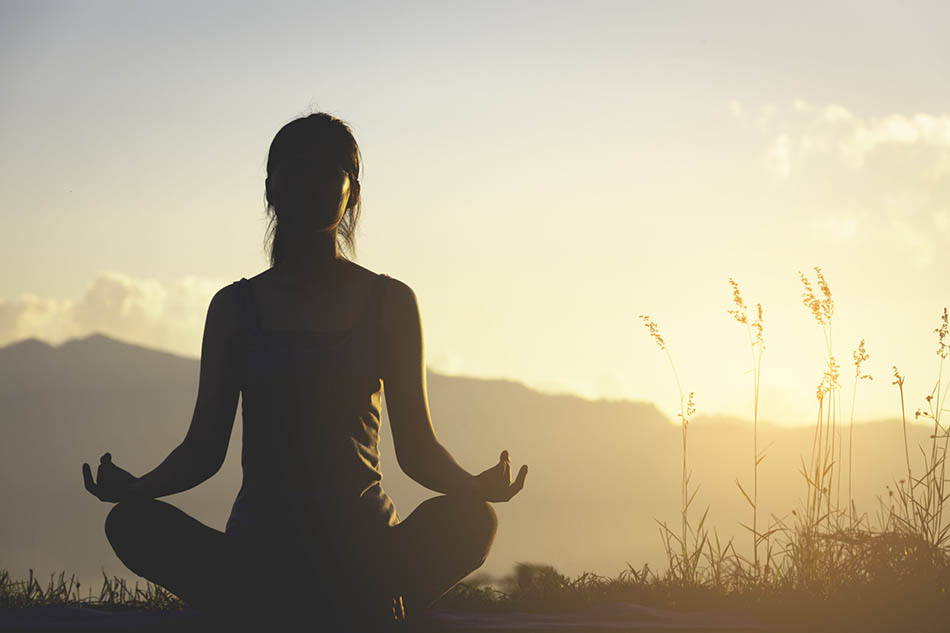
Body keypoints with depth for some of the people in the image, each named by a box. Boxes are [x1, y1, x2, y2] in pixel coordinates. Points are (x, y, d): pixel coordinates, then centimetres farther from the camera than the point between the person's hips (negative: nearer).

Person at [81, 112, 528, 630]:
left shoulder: (390, 303, 9)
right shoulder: (236, 307, 11)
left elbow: (417, 448, 8)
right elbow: (204, 447, 9)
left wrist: (475, 485, -15)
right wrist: (137, 487, -13)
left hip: (362, 551, 0)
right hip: (260, 551, 1)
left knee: (471, 521, -31)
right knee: (132, 522, -27)